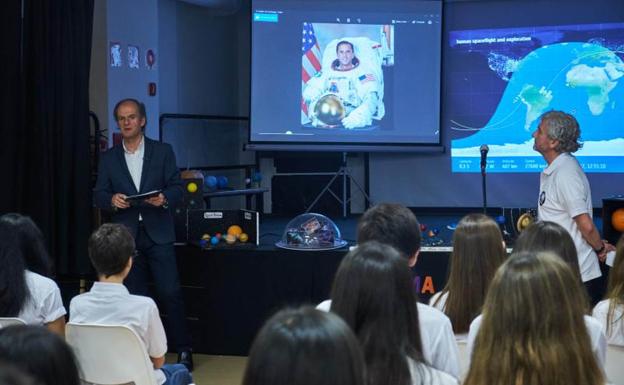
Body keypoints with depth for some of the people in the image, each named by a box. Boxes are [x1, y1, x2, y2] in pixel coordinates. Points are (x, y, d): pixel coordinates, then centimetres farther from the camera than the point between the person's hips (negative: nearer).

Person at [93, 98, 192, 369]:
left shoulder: (163, 151, 4)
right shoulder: (109, 158, 9)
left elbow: (177, 188, 1)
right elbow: (99, 195, 5)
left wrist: (164, 198, -20)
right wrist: (112, 200, -17)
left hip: (158, 233, -2)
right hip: (126, 235, 2)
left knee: (170, 293, -6)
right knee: (135, 295, 6)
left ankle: (183, 349, 5)